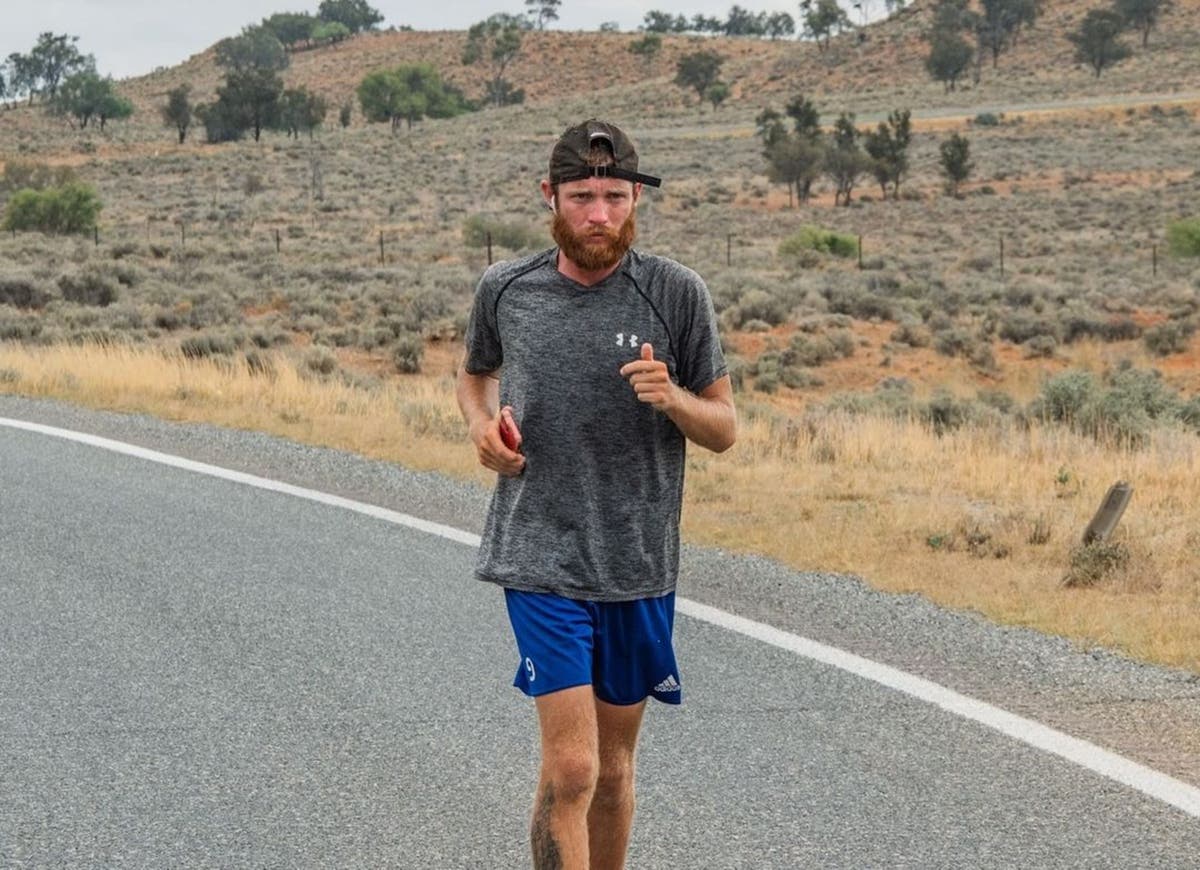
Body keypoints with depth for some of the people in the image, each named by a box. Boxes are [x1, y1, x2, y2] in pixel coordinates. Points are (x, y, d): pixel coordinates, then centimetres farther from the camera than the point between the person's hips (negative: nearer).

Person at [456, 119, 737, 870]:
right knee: (570, 770, -12)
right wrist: (482, 422, -2)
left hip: (640, 567, 1)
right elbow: (476, 373, 20)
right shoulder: (506, 291, -1)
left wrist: (673, 398, -21)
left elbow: (724, 429, 0)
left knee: (615, 765, 15)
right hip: (543, 562, -1)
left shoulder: (677, 294, -5)